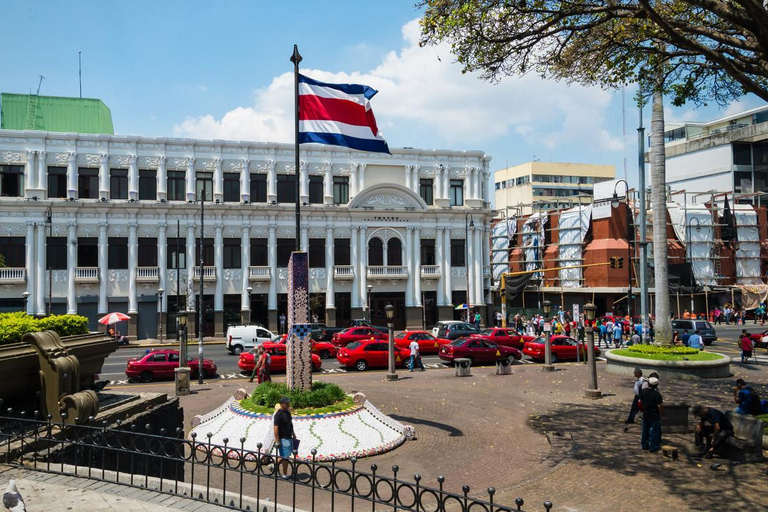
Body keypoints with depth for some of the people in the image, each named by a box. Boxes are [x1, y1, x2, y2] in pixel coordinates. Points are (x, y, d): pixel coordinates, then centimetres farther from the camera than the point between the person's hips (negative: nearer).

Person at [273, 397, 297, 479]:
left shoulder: (287, 412, 8)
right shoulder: (279, 414, -20)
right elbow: (276, 428, -22)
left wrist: (293, 434, 23)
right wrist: (277, 440, -22)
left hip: (289, 437, 9)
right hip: (283, 438, -9)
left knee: (286, 455, 17)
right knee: (285, 457, -1)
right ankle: (285, 475, 10)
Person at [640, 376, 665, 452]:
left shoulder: (643, 391, -2)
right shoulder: (656, 394, -21)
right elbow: (660, 406, -21)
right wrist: (662, 414, -9)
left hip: (645, 414, 6)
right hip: (654, 415, -6)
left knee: (645, 430, 17)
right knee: (655, 431, 4)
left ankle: (644, 445, 25)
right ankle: (653, 448, 6)